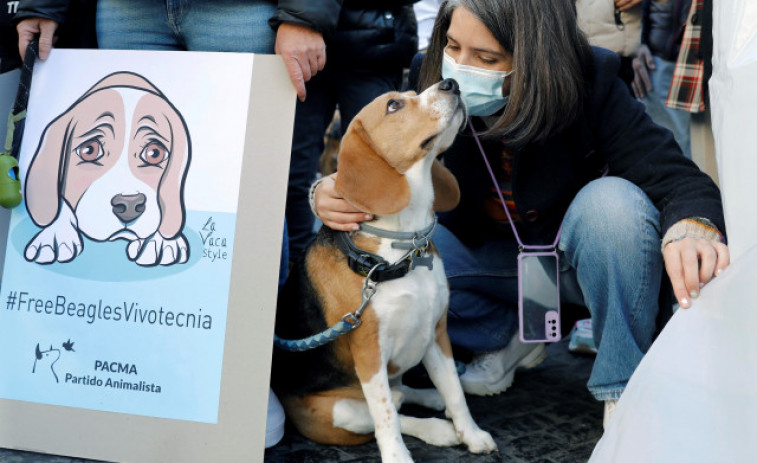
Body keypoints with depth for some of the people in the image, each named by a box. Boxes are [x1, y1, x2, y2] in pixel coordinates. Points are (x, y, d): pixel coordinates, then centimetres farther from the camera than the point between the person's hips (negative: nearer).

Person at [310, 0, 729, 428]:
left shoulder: (590, 82, -21)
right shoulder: (433, 86, -15)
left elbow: (670, 172, -26)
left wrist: (693, 226, -50)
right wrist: (329, 194, -35)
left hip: (577, 256, -2)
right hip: (493, 257, 3)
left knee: (612, 200, -34)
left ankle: (624, 392, -15)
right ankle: (506, 336, 5)